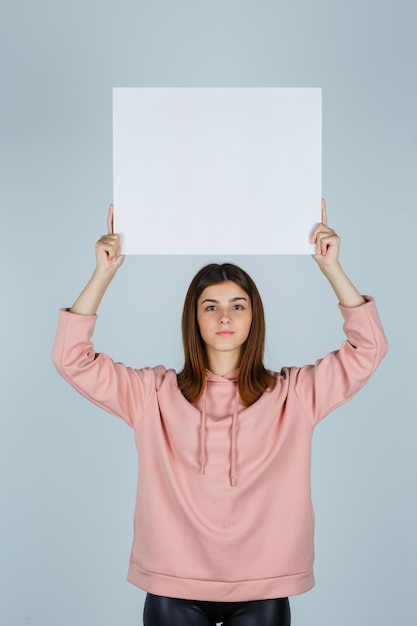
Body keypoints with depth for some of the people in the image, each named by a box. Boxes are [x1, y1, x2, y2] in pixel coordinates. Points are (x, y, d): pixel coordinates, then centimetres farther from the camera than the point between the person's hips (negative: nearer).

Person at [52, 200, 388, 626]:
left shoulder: (293, 393, 3)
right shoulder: (155, 393, 2)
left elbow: (368, 349, -1)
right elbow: (71, 358, -1)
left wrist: (330, 268, -5)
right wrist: (104, 272, -6)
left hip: (262, 590, 0)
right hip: (174, 590, 0)